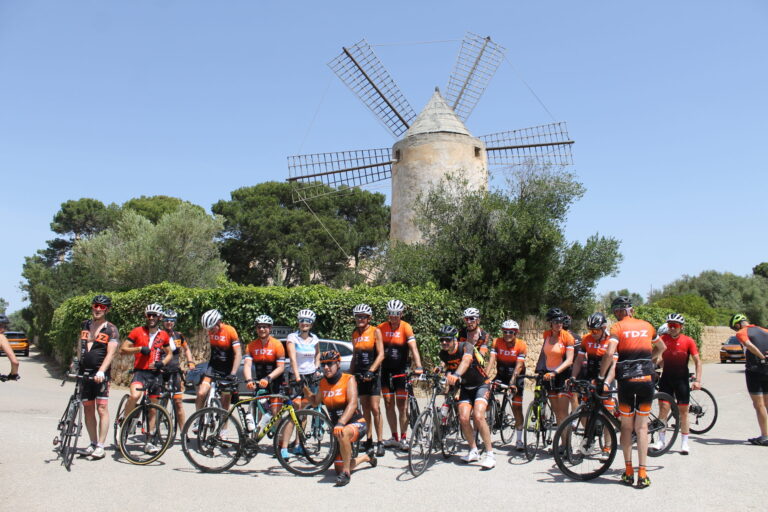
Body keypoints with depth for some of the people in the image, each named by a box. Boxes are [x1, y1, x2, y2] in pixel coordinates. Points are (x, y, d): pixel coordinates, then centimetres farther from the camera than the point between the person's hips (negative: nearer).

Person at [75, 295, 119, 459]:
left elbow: (110, 353, -12)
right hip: (84, 372, 5)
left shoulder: (111, 329, -3)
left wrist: (101, 371, -24)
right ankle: (93, 443, 18)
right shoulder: (85, 325, 13)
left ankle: (100, 446, -3)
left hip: (100, 373, -5)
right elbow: (79, 347, 22)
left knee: (102, 408, -8)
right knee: (88, 409, 9)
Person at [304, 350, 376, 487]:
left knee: (343, 433, -41)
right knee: (339, 469, 9)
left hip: (357, 423, -7)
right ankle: (367, 456, 37)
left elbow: (352, 404, -26)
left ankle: (346, 472, -24)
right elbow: (315, 402, 17)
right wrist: (304, 388, 3)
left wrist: (341, 423, -39)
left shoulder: (348, 379, -14)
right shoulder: (323, 383, 2)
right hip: (337, 425, 7)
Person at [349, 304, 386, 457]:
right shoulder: (354, 334, 10)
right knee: (365, 408, 9)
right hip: (359, 374, 5)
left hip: (373, 374, -5)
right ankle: (368, 439, 18)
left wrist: (371, 371, -21)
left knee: (375, 409, -8)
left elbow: (381, 355, -11)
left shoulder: (375, 331, -5)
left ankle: (380, 442, -2)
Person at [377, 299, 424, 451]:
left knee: (402, 405, -1)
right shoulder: (381, 328, 0)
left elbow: (413, 348, -19)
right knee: (389, 404, 7)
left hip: (401, 370, -3)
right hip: (386, 370, 3)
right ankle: (394, 438, 18)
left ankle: (403, 438, 9)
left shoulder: (406, 327, -9)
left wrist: (418, 367, -30)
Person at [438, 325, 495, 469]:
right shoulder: (443, 354, -7)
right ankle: (474, 451, 10)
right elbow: (448, 370, 4)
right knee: (463, 418, -11)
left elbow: (466, 360, -45)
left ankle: (490, 454, -11)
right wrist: (447, 385, -15)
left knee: (478, 416, -23)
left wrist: (456, 375, -63)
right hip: (465, 388, 5)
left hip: (481, 385, -5)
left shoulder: (466, 346, -25)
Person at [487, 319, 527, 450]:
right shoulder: (497, 342, -12)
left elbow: (519, 366, -24)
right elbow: (491, 360, -21)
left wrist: (512, 382, -37)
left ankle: (519, 440, 7)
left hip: (516, 377, -2)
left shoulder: (521, 345, -17)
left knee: (517, 407, -3)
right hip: (501, 375, 2)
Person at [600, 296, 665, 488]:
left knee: (626, 426, 10)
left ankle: (628, 472, 13)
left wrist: (601, 376, -6)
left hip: (626, 380, -2)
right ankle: (642, 474, 4)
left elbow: (609, 353, -16)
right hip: (646, 380, 3)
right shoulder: (646, 325, 10)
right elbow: (662, 347, 26)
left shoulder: (618, 327, -3)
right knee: (642, 427, 8)